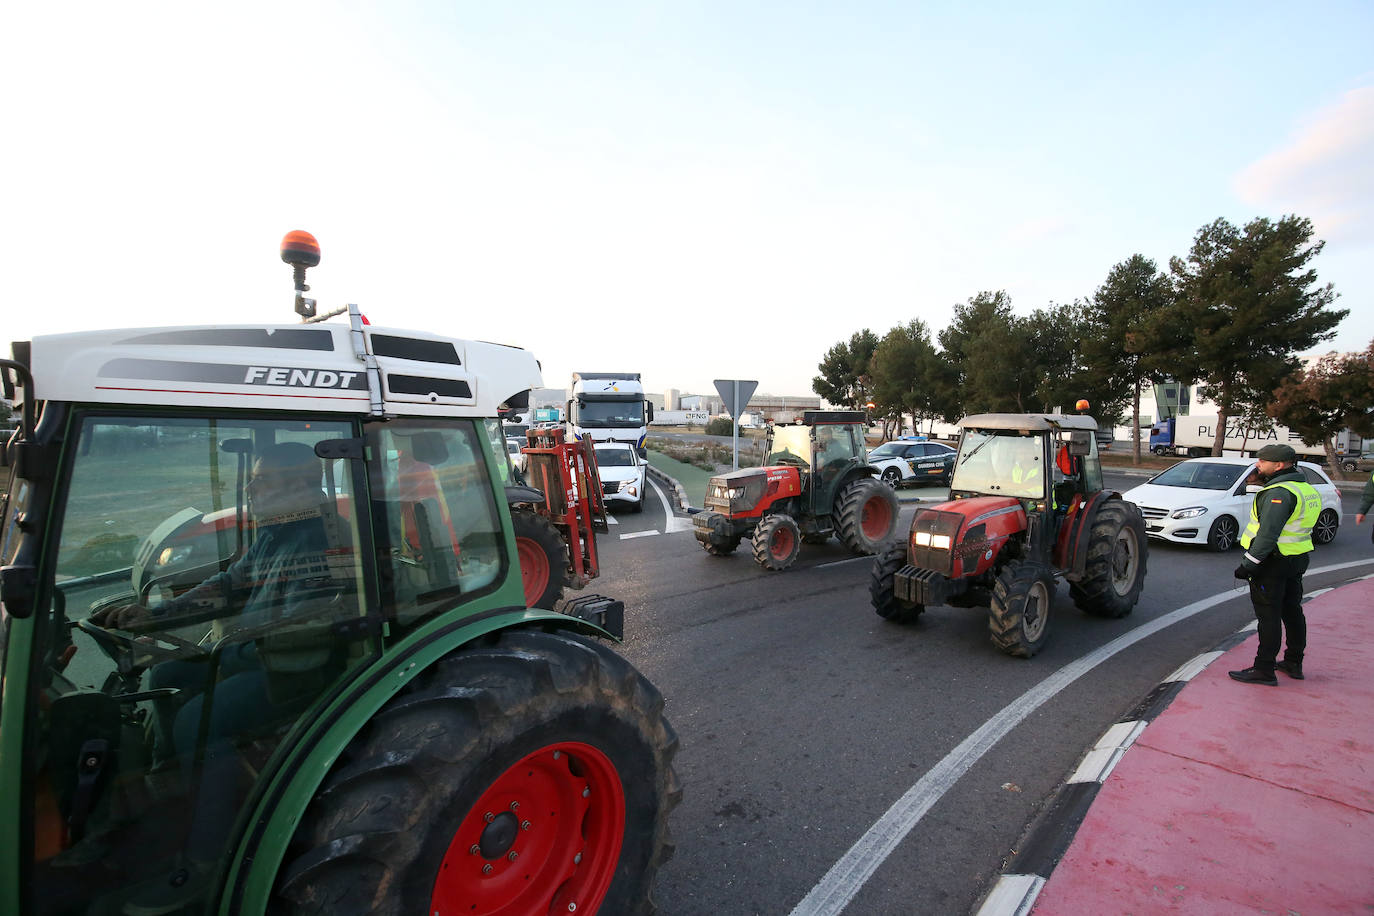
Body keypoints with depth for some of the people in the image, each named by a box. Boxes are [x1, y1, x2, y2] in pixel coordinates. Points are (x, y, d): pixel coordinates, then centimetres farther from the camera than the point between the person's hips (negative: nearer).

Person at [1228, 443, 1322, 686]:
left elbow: (1268, 534, -27)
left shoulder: (1279, 493, -21)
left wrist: (1249, 563, -25)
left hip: (1273, 563, -10)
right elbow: (1305, 526, 19)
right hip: (1298, 560, 10)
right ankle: (1294, 663, 29)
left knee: (1269, 616, -4)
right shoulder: (1307, 489, 12)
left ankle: (1264, 670, 1)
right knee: (1292, 611, 18)